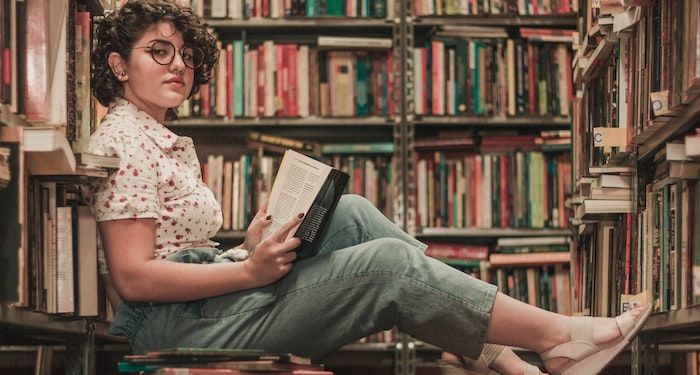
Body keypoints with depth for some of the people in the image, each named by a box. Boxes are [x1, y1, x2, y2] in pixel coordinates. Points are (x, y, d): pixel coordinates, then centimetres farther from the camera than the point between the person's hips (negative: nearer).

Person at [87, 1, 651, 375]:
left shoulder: (166, 142, 20)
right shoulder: (124, 143, -12)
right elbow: (133, 277, -21)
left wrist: (249, 250, 0)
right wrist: (251, 271, -21)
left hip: (208, 299, 10)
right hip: (178, 326, -10)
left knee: (350, 216, 1)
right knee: (386, 262, -14)